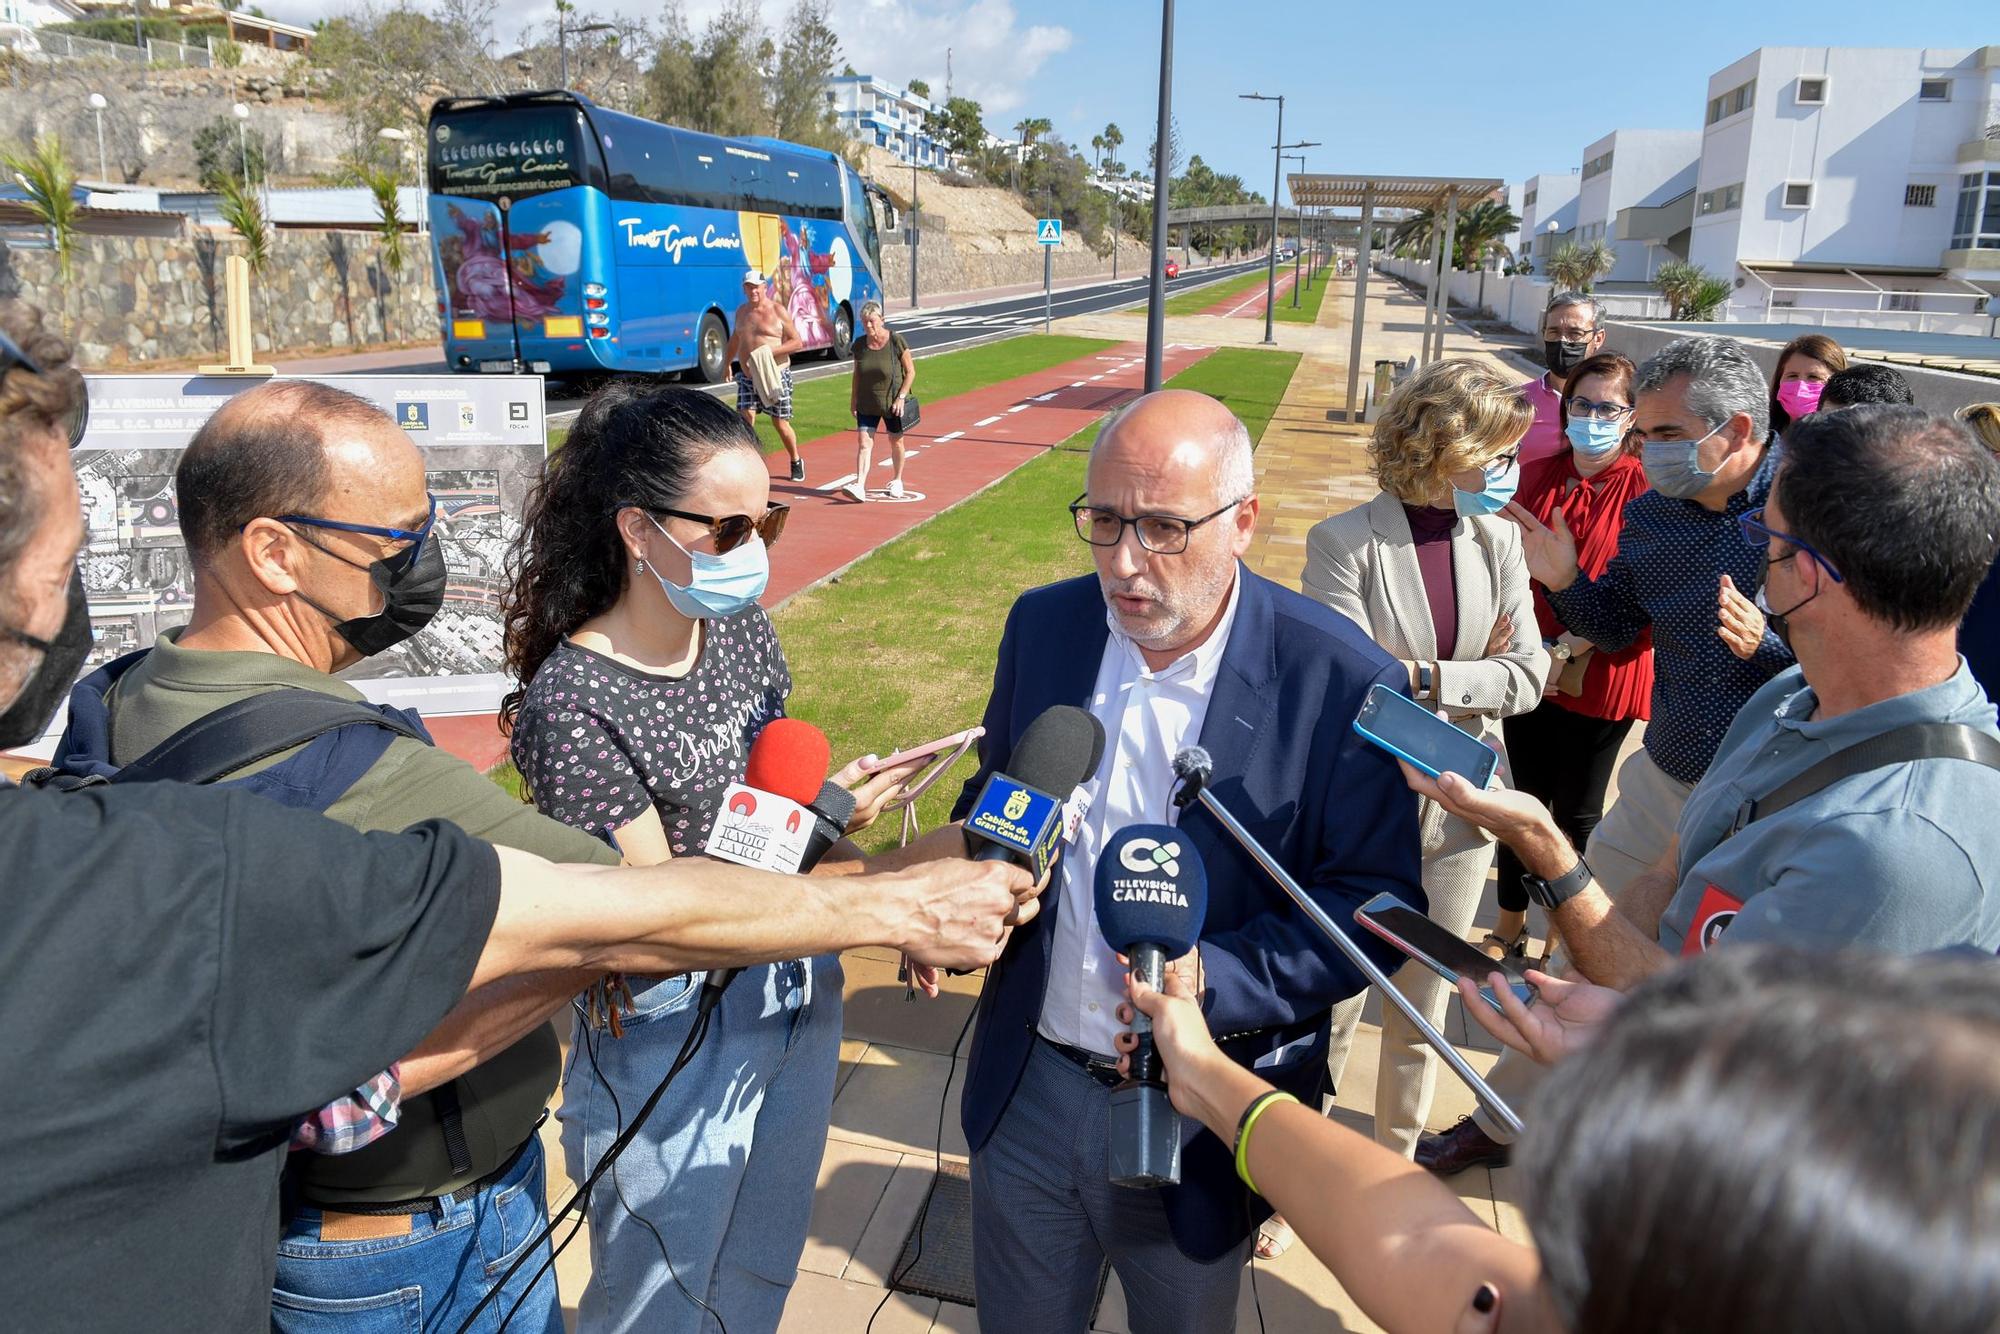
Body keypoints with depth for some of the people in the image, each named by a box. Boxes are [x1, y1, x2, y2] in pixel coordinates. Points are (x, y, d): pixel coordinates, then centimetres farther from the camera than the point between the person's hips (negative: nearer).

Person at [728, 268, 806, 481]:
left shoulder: (778, 311, -5)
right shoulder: (741, 311, 10)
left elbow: (798, 343, -8)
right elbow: (735, 338, 28)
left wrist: (770, 351, -20)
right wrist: (727, 363, 31)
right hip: (746, 376, 4)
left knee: (780, 423, 3)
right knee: (746, 418, -10)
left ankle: (796, 463, 25)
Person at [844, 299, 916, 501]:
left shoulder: (896, 341, -12)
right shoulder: (860, 345, -1)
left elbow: (911, 372, -7)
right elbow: (857, 374, 11)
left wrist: (901, 397, -14)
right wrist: (853, 399, 8)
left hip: (892, 403, -2)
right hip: (867, 404, 3)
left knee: (896, 442, 13)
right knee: (864, 443, -8)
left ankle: (897, 481, 32)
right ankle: (860, 486, -16)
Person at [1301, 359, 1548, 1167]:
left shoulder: (1497, 540, 0)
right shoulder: (1345, 544, -15)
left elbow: (1529, 674, -3)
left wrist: (1426, 678, -17)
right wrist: (1474, 680, -15)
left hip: (1459, 808, 5)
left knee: (1422, 1010, 19)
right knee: (1333, 1004, 9)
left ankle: (1395, 1160, 40)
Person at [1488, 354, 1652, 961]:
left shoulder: (1645, 490, -11)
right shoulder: (1537, 476, 3)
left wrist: (1578, 646, -19)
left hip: (1601, 680, -4)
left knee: (1577, 812, 10)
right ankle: (1510, 926, 32)